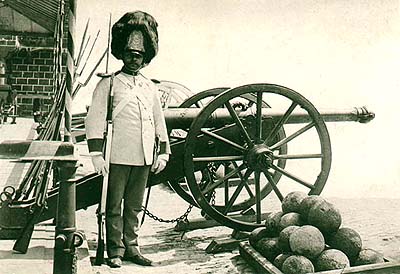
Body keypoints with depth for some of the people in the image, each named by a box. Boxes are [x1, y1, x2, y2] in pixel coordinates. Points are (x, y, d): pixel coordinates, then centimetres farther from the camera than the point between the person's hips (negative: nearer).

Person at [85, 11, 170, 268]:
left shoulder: (150, 88, 15)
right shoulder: (108, 84, 0)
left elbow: (159, 122, 19)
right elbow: (95, 120, -6)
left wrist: (163, 153, 12)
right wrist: (97, 154, -13)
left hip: (144, 159, 4)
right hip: (117, 158, -4)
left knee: (134, 206, 12)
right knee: (114, 206, 3)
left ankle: (131, 247, 22)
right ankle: (115, 251, 14)